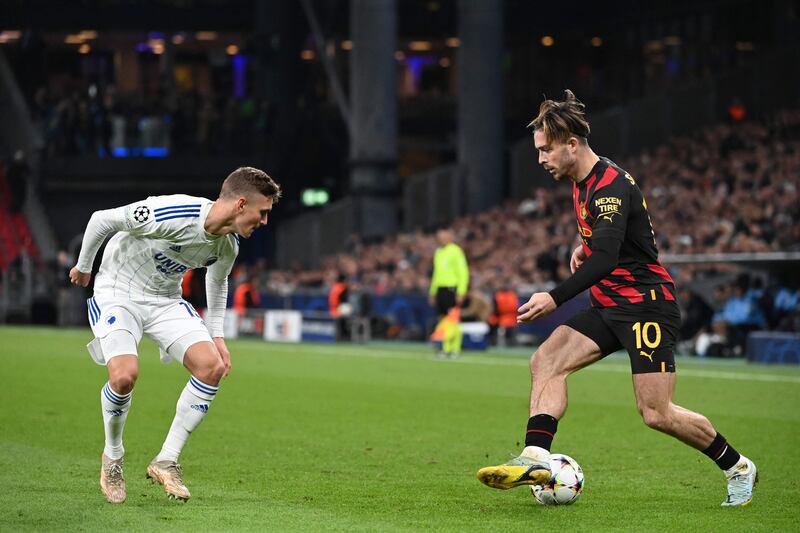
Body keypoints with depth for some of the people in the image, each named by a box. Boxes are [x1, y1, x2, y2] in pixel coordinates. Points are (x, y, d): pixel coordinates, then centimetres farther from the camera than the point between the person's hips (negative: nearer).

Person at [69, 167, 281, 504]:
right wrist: (83, 267, -2)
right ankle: (112, 457, 2)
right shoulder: (171, 214, -31)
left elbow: (217, 281, 16)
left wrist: (216, 335, 9)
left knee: (213, 367, -14)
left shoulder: (228, 245, -8)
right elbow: (101, 220, -17)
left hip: (166, 300, 6)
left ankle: (166, 461, -3)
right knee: (124, 375, -28)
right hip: (116, 294, -6)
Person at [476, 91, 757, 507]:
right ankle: (536, 457, -22)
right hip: (609, 305, 9)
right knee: (545, 362, -11)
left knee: (656, 414, -10)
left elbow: (605, 258, -32)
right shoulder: (581, 183, 11)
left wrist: (556, 298, -38)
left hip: (647, 304, -9)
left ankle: (737, 468, 10)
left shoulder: (610, 185, -19)